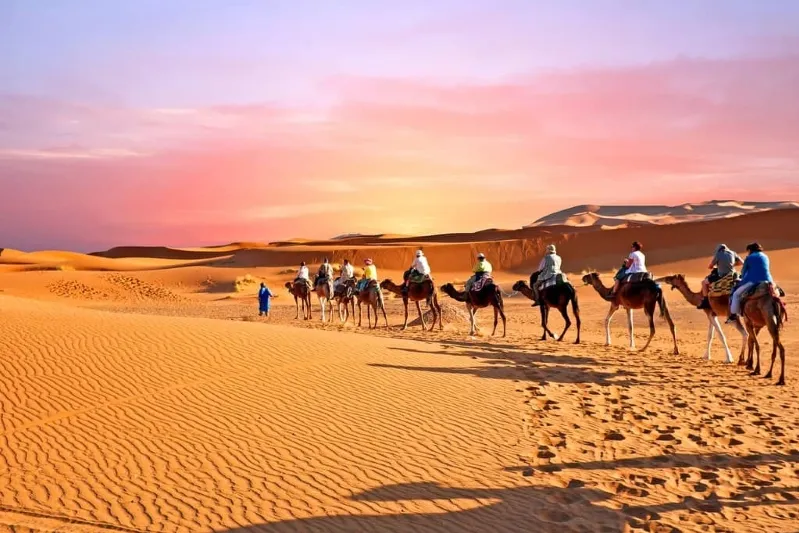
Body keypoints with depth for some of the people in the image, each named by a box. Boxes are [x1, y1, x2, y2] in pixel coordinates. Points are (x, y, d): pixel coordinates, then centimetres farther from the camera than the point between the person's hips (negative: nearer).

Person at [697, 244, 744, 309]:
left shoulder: (717, 255, -6)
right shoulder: (732, 253, 7)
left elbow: (709, 266, 2)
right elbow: (742, 262, 12)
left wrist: (714, 267, 24)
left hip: (721, 276, -5)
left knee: (704, 282, 7)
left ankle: (706, 302, 3)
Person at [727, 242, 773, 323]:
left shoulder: (749, 258, 5)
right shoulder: (765, 257, 20)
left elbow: (743, 272, 11)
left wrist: (743, 279, 30)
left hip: (753, 281, -5)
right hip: (767, 281, 5)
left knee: (736, 294, 8)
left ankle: (733, 315, 0)